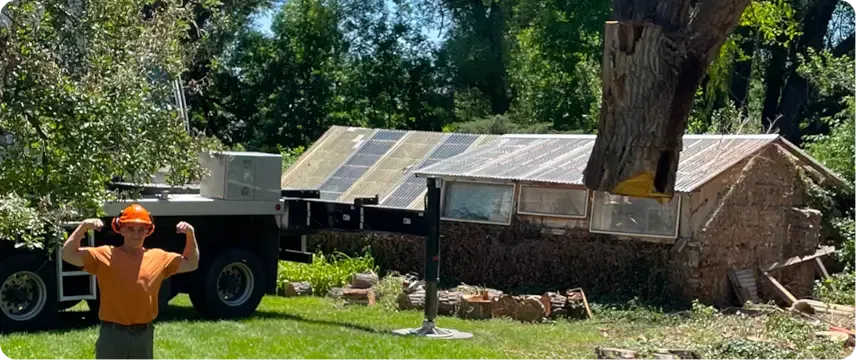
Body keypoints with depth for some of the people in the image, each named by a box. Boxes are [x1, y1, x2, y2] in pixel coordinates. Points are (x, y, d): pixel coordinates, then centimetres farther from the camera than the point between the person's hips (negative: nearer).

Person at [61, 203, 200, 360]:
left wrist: (190, 234, 2)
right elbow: (68, 255, -9)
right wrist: (83, 227, -20)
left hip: (144, 335, 3)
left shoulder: (159, 258, 5)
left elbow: (191, 264, 14)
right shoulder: (104, 255, -3)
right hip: (112, 334, -3)